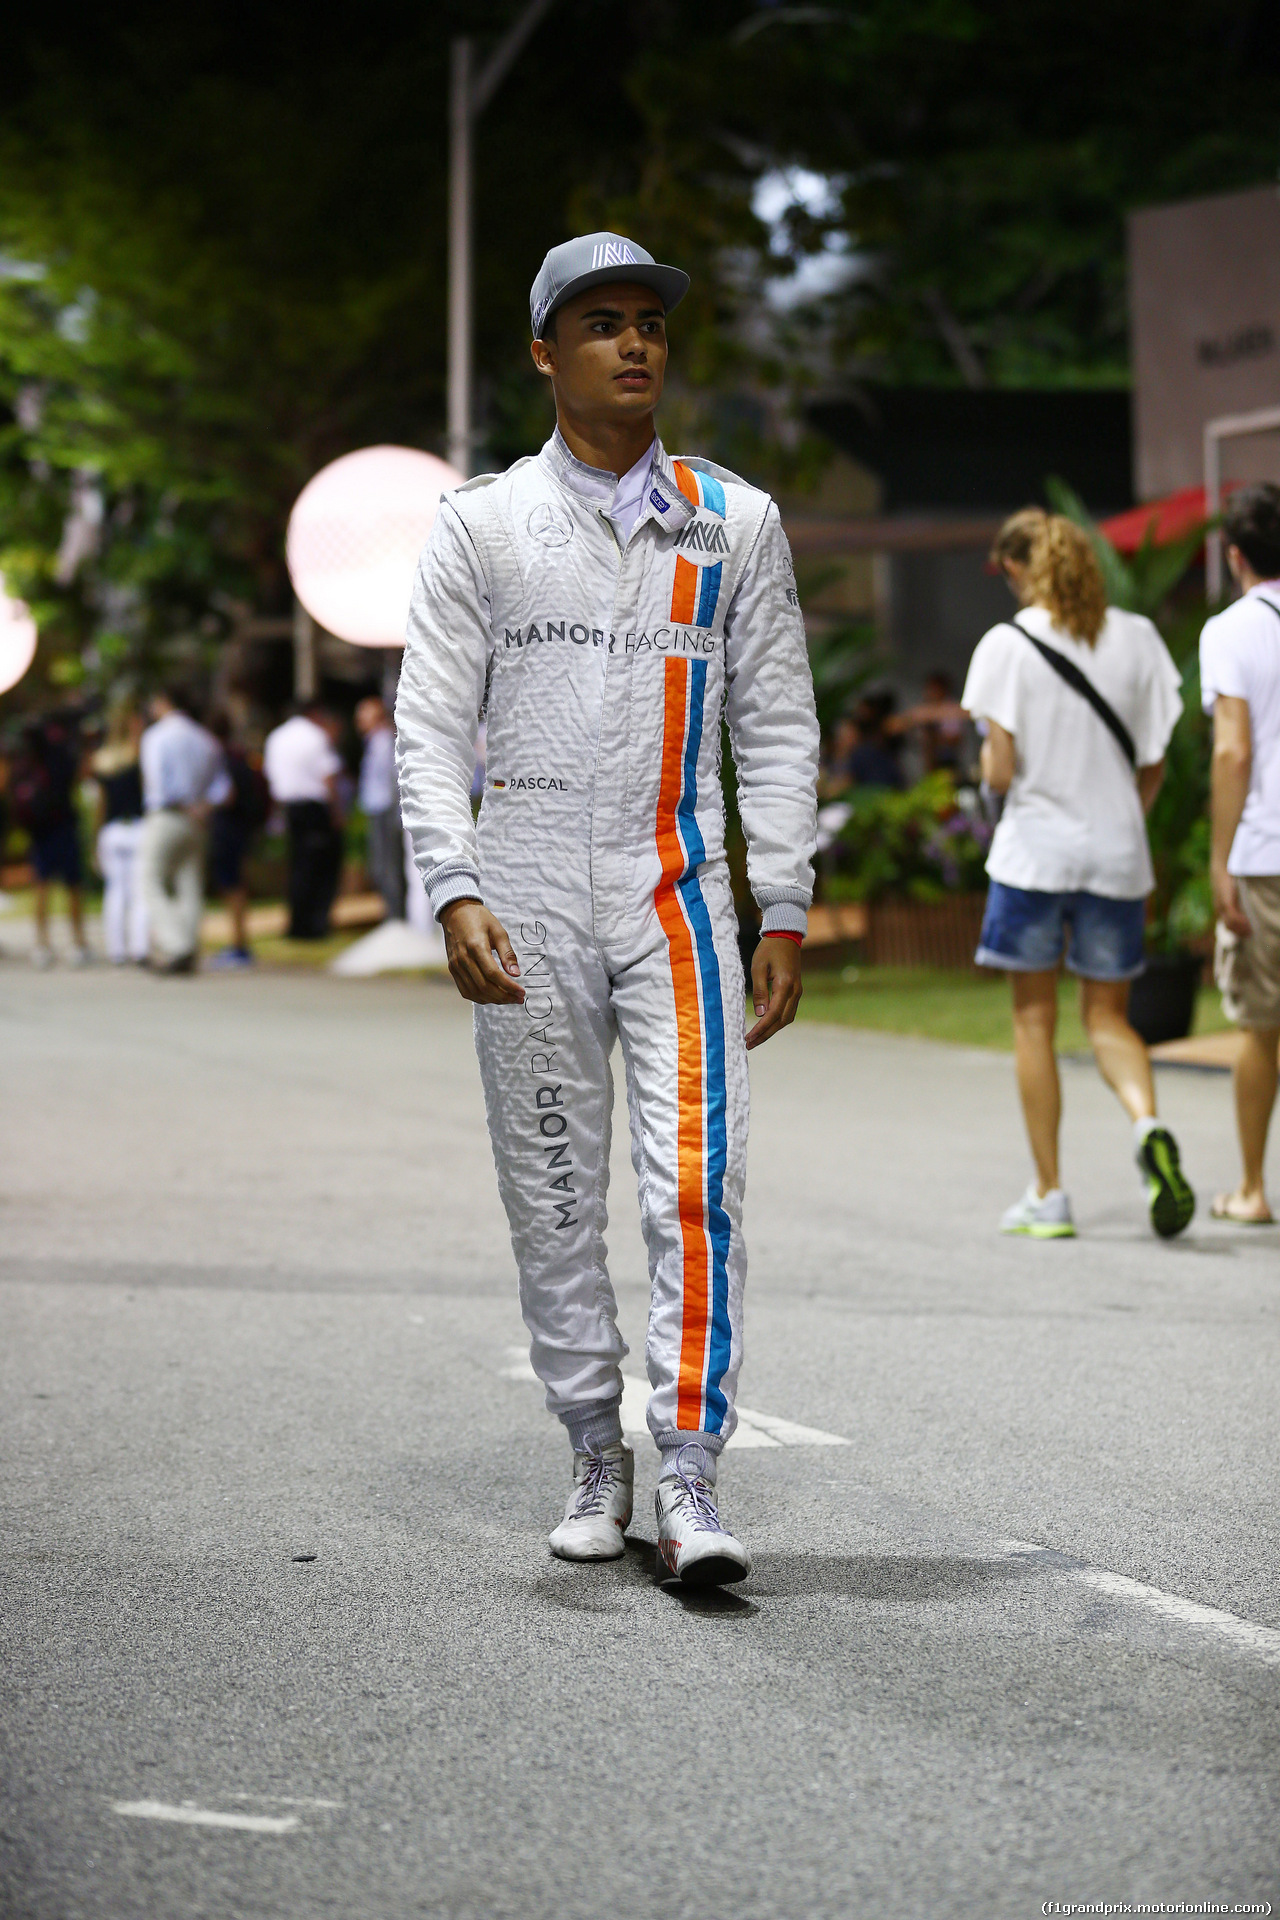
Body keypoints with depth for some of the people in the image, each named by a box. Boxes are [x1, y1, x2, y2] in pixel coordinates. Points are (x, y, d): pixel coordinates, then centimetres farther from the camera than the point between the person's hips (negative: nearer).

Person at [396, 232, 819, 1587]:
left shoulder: (734, 523, 8)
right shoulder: (480, 525, 5)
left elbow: (777, 728, 8)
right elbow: (430, 728, 0)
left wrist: (784, 913, 1)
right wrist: (455, 894, -14)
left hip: (677, 892, 0)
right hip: (527, 907, 0)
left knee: (693, 1180, -13)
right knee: (552, 1197, 5)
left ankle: (688, 1477, -12)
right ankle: (595, 1460, 17)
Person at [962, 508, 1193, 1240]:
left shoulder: (1008, 645, -8)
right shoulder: (1137, 638, 3)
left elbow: (1000, 772, -12)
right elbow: (1154, 768, 5)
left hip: (1036, 849, -3)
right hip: (1118, 850, 3)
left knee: (1035, 1020, 8)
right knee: (1108, 1016, 13)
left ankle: (1049, 1195, 8)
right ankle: (1149, 1124, -17)